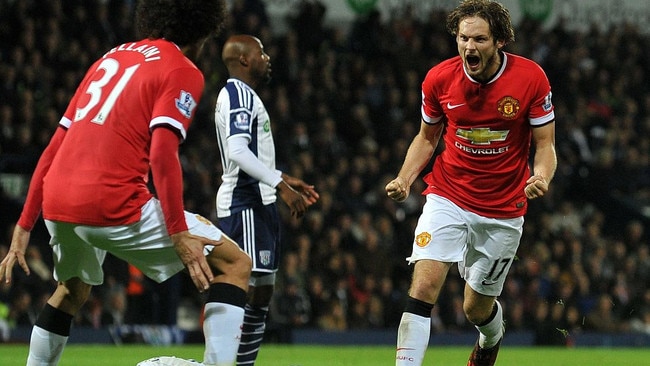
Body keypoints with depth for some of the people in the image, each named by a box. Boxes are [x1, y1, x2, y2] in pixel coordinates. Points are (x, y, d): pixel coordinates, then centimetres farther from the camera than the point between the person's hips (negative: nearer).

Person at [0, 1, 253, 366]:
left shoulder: (111, 59, 23)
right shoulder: (183, 72, 2)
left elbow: (55, 146, 21)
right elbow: (162, 152, -14)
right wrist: (179, 233, -15)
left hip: (57, 205, 7)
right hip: (113, 204, -7)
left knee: (72, 290, 35)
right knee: (235, 263, 2)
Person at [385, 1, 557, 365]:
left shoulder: (531, 77, -13)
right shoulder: (439, 79, -8)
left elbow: (545, 145, -6)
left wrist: (542, 178, -28)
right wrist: (404, 179, -8)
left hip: (504, 211, -1)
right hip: (447, 197, 1)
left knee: (477, 309, 12)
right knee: (423, 287, -19)